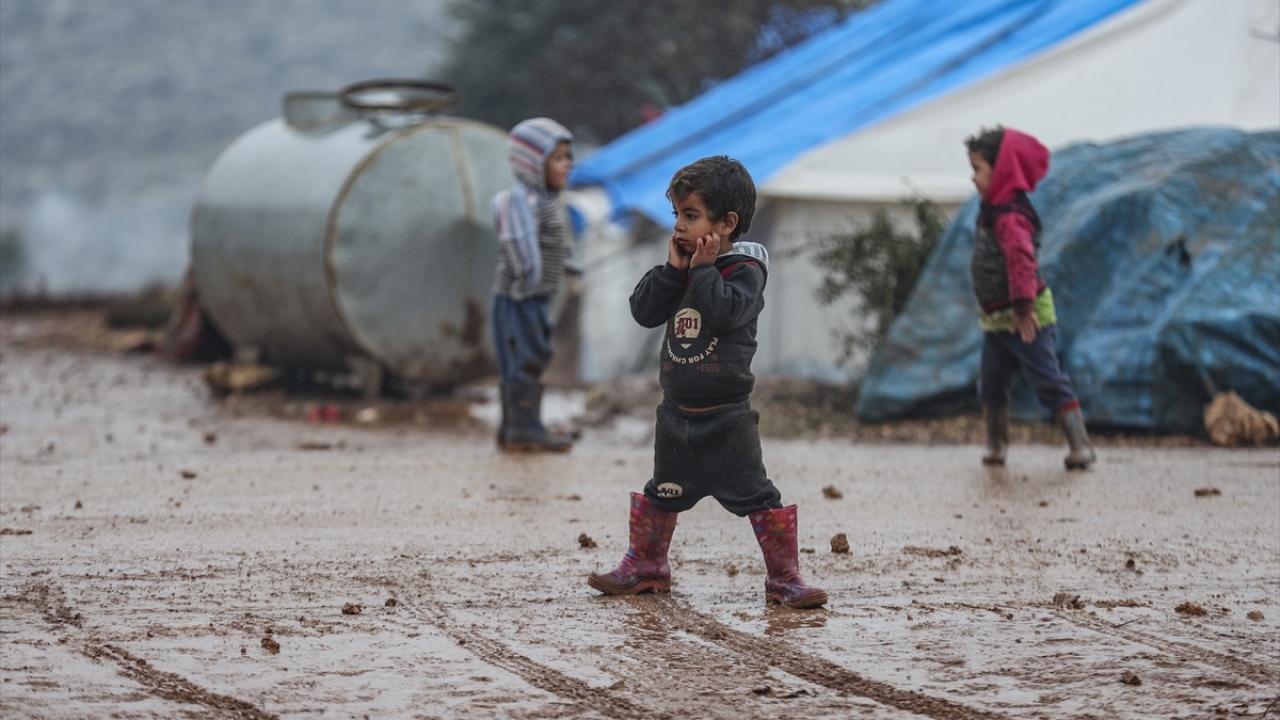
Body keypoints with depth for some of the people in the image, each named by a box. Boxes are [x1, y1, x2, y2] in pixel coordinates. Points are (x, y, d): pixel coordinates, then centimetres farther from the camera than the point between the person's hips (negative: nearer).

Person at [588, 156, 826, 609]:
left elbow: (726, 312, -28)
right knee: (661, 495, 18)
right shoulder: (681, 266, 7)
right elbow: (644, 311, -2)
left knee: (756, 496, -4)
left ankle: (785, 579, 1)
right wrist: (673, 269, -10)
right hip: (677, 411, 6)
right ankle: (645, 568, 31)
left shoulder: (744, 269, -11)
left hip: (725, 414, -6)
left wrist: (703, 268, -20)